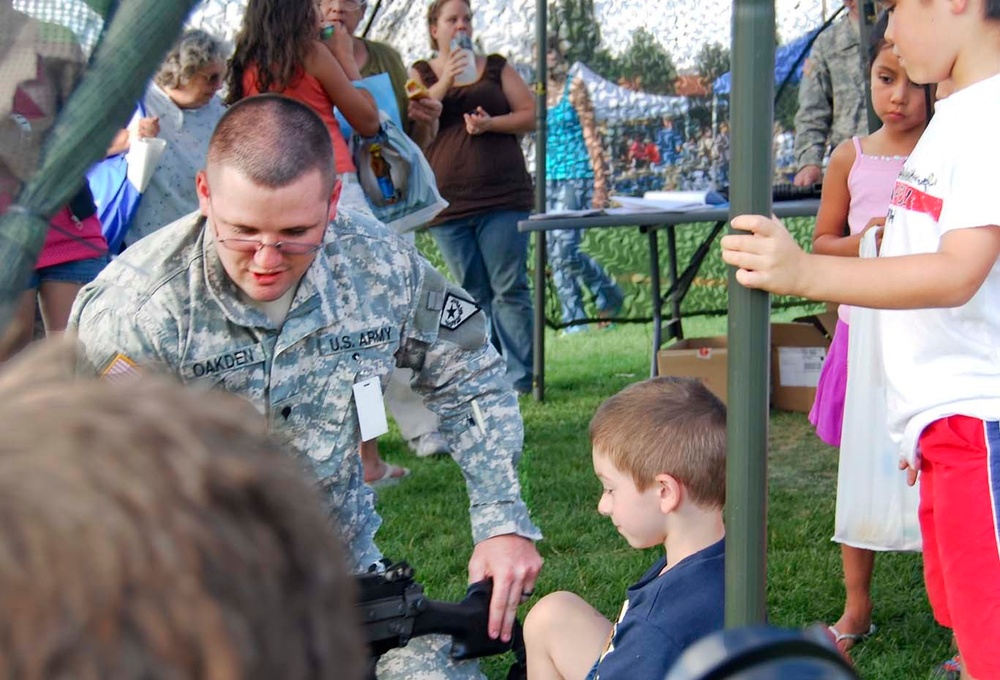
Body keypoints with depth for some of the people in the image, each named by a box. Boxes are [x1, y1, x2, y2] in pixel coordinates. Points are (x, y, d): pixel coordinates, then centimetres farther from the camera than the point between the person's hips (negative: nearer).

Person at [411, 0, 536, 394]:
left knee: (509, 288, -5)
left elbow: (530, 115, 8)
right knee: (474, 295, 5)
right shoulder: (420, 74, 13)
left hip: (502, 197, -1)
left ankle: (520, 379, -5)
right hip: (447, 203, 1)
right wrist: (444, 83, -14)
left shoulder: (497, 68, 14)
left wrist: (492, 123, -10)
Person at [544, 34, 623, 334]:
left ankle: (608, 293, 9)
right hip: (548, 179, 6)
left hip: (576, 177, -6)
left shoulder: (574, 87, -2)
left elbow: (591, 135, -5)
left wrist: (600, 183, -10)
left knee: (565, 249, -15)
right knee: (555, 254, 2)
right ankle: (574, 321, 10)